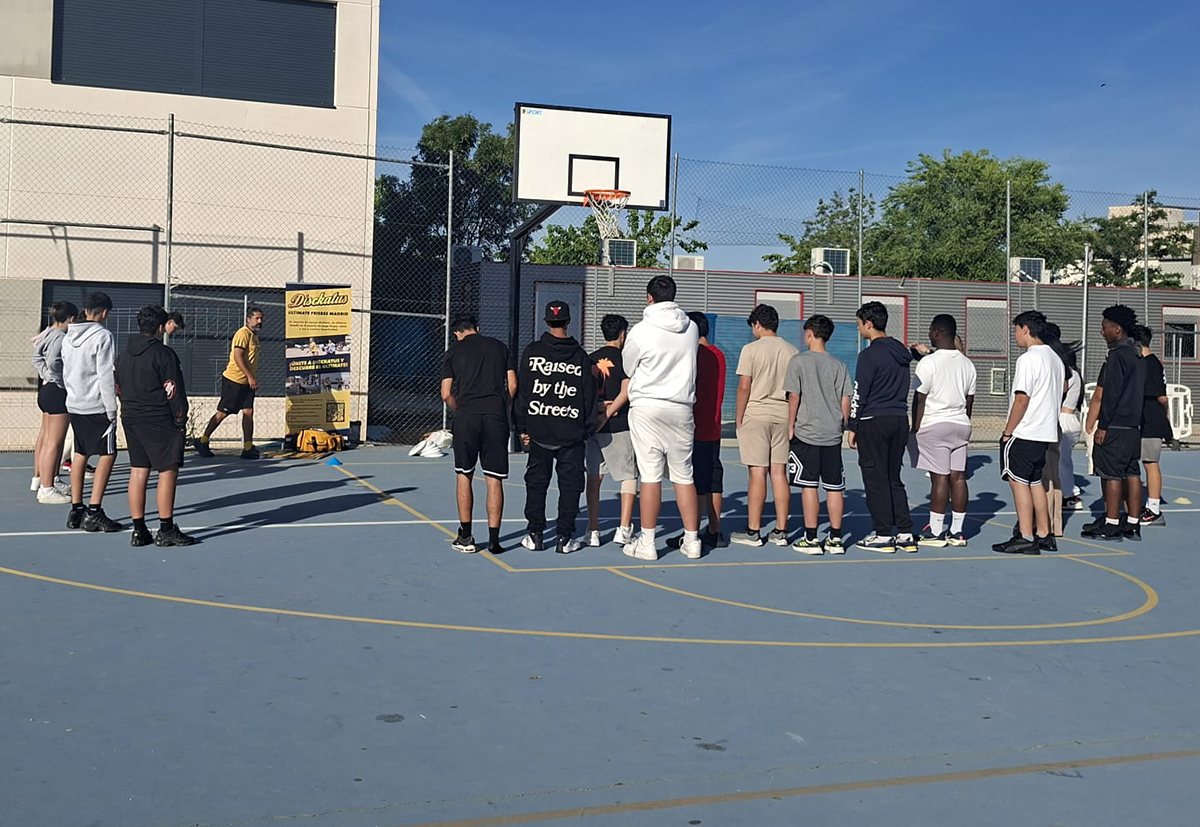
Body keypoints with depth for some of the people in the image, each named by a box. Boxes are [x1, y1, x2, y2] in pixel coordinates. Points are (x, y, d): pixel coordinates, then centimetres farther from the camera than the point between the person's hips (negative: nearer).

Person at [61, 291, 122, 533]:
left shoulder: (69, 337, 11)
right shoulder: (102, 336, -12)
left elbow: (66, 372, 16)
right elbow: (106, 376, -15)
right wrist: (112, 410, -12)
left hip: (74, 404, 8)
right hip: (97, 406, -8)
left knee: (80, 454, 14)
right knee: (107, 455, -3)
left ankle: (76, 509, 16)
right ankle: (94, 513, -9)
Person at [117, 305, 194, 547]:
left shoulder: (124, 354, 12)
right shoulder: (163, 354, -11)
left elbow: (119, 389, 16)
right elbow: (174, 391, -13)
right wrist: (180, 419, -4)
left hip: (131, 420, 8)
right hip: (160, 423, -8)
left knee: (138, 472, 9)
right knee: (168, 472, -1)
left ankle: (138, 531, 11)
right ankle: (166, 530, 0)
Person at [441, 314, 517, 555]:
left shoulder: (453, 352, 8)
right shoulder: (500, 347, 13)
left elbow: (447, 395, 2)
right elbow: (512, 386, 7)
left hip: (466, 417, -1)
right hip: (496, 417, 1)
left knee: (464, 476, 10)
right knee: (494, 480, 3)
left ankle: (465, 537, 13)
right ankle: (494, 539, 1)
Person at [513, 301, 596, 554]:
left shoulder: (532, 352, 0)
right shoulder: (581, 356, 1)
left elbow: (522, 391, 0)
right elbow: (589, 396, 3)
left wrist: (522, 428, 5)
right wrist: (588, 428, 11)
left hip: (539, 431, 1)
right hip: (572, 434, 0)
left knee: (536, 482, 11)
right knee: (570, 484, 6)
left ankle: (535, 534, 13)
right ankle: (565, 538, 6)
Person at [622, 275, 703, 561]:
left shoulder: (641, 330, -7)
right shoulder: (691, 328, 3)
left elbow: (627, 369, 6)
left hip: (647, 406, -4)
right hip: (682, 406, 4)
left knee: (650, 475, -2)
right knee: (684, 475, 9)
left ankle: (647, 543, 2)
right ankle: (692, 540, 13)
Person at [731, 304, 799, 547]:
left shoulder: (751, 349, -5)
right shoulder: (792, 351, 9)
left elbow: (744, 387, -8)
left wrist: (739, 420, -1)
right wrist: (793, 420, 17)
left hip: (756, 415, -4)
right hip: (784, 416, 4)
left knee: (757, 473, -3)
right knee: (779, 472, 6)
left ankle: (753, 531, 1)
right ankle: (780, 531, 8)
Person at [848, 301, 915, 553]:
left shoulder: (870, 354, -11)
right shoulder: (901, 352, 12)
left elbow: (859, 395, -12)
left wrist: (852, 427, -6)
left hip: (874, 422, -8)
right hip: (900, 419, 8)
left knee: (875, 479, 0)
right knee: (893, 478, 13)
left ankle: (883, 535, 2)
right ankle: (905, 534, 12)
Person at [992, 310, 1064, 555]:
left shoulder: (1028, 359, -15)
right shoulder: (1055, 358, 14)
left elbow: (1022, 399, -18)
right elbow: (1063, 389, 21)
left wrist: (1007, 432, -12)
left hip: (1023, 433, -9)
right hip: (1047, 432, 9)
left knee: (1019, 481, -4)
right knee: (1035, 482, 15)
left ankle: (1025, 538, -5)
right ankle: (1043, 534, 18)